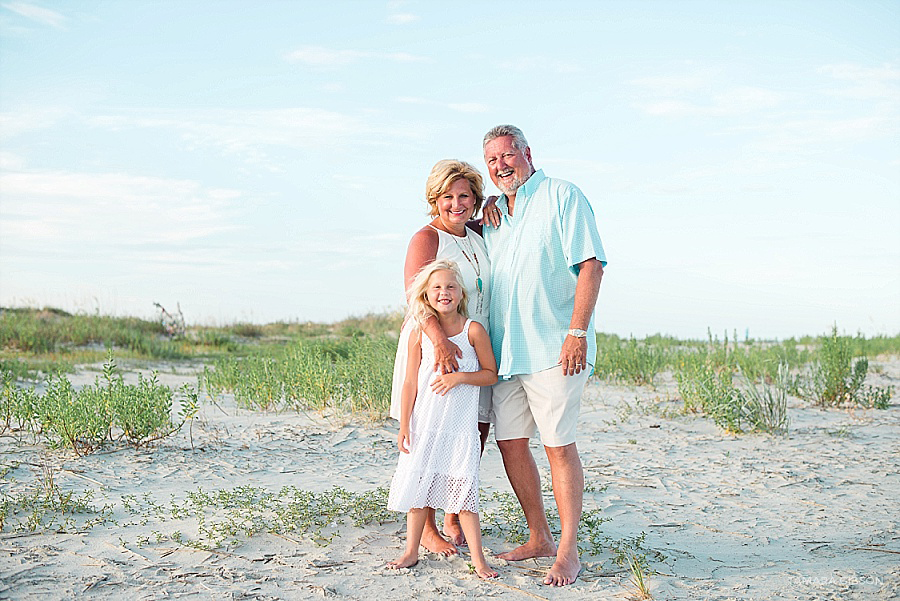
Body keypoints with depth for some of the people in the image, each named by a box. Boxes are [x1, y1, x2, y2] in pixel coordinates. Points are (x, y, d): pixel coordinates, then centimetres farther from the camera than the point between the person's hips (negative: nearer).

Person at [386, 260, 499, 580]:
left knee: (463, 489, -3)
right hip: (423, 425, 2)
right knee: (417, 485, 9)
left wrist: (459, 377, -16)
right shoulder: (419, 334, -1)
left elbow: (491, 374, 0)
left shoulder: (473, 330, -5)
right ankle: (411, 551, 23)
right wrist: (404, 427, 0)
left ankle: (477, 558, 6)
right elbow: (410, 383, 1)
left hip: (460, 426, -2)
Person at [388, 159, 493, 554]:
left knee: (474, 438, 8)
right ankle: (426, 528, 12)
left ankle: (454, 518, 25)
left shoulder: (478, 235, 12)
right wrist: (439, 338, -40)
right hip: (432, 347, -7)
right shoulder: (426, 238, -9)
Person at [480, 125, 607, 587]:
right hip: (505, 351, 7)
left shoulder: (562, 197, -1)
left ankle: (568, 552, 4)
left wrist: (577, 331, -18)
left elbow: (590, 266, -10)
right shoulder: (492, 215, 19)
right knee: (510, 442, 8)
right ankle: (539, 538, 23)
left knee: (559, 445, -5)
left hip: (554, 348, -7)